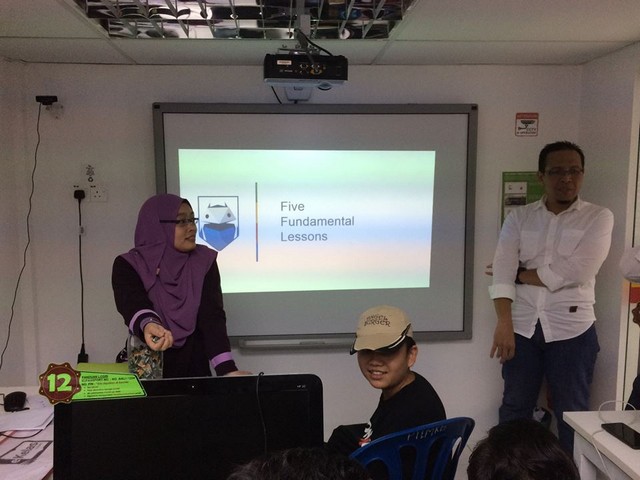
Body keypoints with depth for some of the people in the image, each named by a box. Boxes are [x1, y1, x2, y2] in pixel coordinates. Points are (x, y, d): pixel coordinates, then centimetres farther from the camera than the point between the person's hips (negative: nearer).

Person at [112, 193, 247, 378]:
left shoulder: (204, 261, -3)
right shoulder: (128, 265, -6)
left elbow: (212, 315, -13)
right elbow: (132, 304, -25)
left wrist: (227, 369, -27)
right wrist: (148, 325, -47)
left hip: (195, 369, 1)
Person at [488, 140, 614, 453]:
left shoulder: (599, 218, 0)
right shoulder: (518, 218, 5)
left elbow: (575, 273, -14)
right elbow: (502, 273, -6)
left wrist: (521, 274, -4)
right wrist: (503, 324, -18)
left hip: (571, 328, -2)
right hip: (522, 327, 2)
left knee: (572, 413, 10)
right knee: (514, 408, 13)